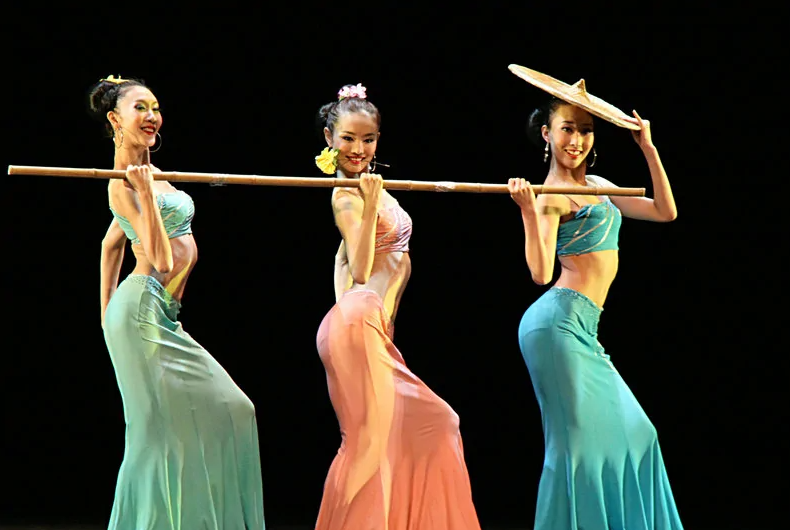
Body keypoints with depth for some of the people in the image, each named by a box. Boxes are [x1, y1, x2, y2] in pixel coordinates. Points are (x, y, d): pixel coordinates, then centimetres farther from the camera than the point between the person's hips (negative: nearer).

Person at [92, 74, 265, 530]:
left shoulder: (145, 176, 16)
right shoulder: (123, 184, -11)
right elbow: (161, 260, -19)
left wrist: (108, 311, 32)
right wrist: (144, 192, -26)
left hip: (160, 317, 9)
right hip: (143, 313, -9)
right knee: (166, 424, -11)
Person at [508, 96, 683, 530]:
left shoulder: (597, 186, 16)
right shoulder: (552, 196, -9)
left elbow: (665, 212, 16)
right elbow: (541, 273, -20)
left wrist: (648, 149, 13)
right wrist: (528, 212, -30)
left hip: (582, 329, 9)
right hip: (559, 323, -9)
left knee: (631, 434, 13)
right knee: (577, 438, -10)